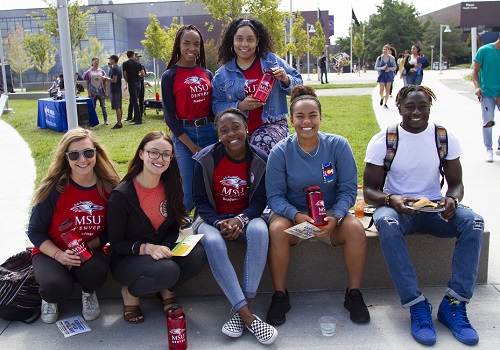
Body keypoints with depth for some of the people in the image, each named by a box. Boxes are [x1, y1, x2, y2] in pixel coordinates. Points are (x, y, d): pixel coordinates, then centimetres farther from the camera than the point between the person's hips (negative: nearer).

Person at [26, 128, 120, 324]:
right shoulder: (54, 189, -17)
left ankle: (88, 293, 5)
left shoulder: (108, 188, -11)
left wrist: (86, 247, -17)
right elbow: (35, 232, -8)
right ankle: (50, 298, 8)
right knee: (57, 287, -33)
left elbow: (110, 231, 0)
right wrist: (59, 255, -23)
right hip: (51, 252, -1)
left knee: (96, 272, -34)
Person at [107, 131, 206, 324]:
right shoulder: (121, 195, -18)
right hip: (128, 259, -5)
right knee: (168, 270, -34)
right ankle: (130, 292, -2)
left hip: (161, 253, 5)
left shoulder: (171, 188, -3)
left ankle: (166, 290, 5)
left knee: (197, 255, -23)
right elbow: (116, 243, -12)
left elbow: (174, 227, 6)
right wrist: (147, 248, -30)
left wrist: (165, 248, -16)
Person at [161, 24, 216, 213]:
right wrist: (192, 147, -10)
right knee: (188, 190, -4)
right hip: (183, 134, -4)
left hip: (209, 132, 4)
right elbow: (170, 116, -5)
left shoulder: (207, 74, 10)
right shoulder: (169, 76, -2)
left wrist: (218, 135, 1)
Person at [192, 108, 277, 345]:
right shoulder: (206, 158, -7)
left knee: (259, 230, -35)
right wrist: (218, 223, -21)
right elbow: (200, 199, -4)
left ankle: (241, 309, -30)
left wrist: (241, 219, -21)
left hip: (246, 216, 1)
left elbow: (260, 200, -1)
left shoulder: (260, 160, -4)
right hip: (212, 218, -1)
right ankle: (247, 315, -35)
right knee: (213, 242, -36)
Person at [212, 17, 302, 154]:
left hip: (272, 124, -1)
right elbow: (216, 106, 4)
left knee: (261, 143, -33)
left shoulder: (272, 61, 7)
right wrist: (240, 106, -13)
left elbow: (298, 85, 11)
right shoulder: (222, 74, 8)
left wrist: (285, 80, -12)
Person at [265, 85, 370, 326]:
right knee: (277, 230, -32)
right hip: (292, 212, 0)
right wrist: (297, 216, -28)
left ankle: (353, 294, -7)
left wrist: (335, 217, -24)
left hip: (330, 212, 1)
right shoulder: (280, 152, -9)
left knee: (355, 228, -28)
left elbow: (348, 189, -6)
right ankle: (280, 296, -13)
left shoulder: (338, 145, -7)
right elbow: (275, 195, -8)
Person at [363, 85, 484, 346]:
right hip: (395, 207, -2)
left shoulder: (446, 138, 1)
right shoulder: (382, 141, -7)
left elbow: (456, 183, 5)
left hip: (434, 208, 3)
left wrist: (452, 199, -20)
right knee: (387, 223, -38)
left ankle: (453, 304, -21)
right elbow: (369, 191, -7)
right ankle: (417, 306, -32)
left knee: (473, 222, -27)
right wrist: (391, 199, -30)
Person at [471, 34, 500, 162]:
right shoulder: (484, 50, -5)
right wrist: (477, 87, -18)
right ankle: (489, 150, 13)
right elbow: (475, 71, -3)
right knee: (488, 122, 1)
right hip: (486, 93, -3)